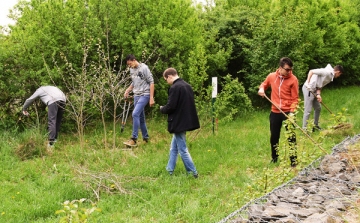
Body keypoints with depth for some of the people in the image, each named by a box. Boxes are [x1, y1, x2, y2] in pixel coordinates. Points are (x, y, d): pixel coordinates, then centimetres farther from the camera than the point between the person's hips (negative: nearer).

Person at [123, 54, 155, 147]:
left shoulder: (144, 68, -10)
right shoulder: (132, 70, 11)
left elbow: (151, 82, -10)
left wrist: (151, 98, -14)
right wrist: (127, 91, 6)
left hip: (144, 95, -8)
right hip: (136, 95, 8)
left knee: (135, 114, -19)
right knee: (140, 117, 10)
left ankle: (134, 139, -16)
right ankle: (145, 138, 21)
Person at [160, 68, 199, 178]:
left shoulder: (175, 88, -19)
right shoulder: (187, 86, 9)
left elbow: (170, 106, -22)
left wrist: (162, 109, 0)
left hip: (179, 123, -9)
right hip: (186, 121, 9)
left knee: (182, 150, -1)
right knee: (173, 148, 18)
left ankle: (193, 173, 3)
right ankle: (169, 170, 25)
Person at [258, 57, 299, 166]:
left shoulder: (293, 79, -10)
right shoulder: (271, 76, -1)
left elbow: (295, 98, -8)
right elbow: (264, 84, 22)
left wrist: (292, 111, -20)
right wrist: (261, 89, 0)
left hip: (288, 112, -3)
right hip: (275, 112, 4)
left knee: (291, 137, 0)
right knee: (274, 136, 14)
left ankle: (293, 160, 10)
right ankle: (274, 158, 31)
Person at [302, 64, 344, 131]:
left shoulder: (330, 77, 15)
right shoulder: (327, 72, -15)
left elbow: (319, 86, 8)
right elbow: (311, 71, -21)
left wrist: (318, 94, -10)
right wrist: (308, 83, -26)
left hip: (313, 90, 10)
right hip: (308, 89, -10)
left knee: (318, 108, 20)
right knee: (308, 110, -8)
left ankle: (315, 125, 33)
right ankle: (304, 128, -1)